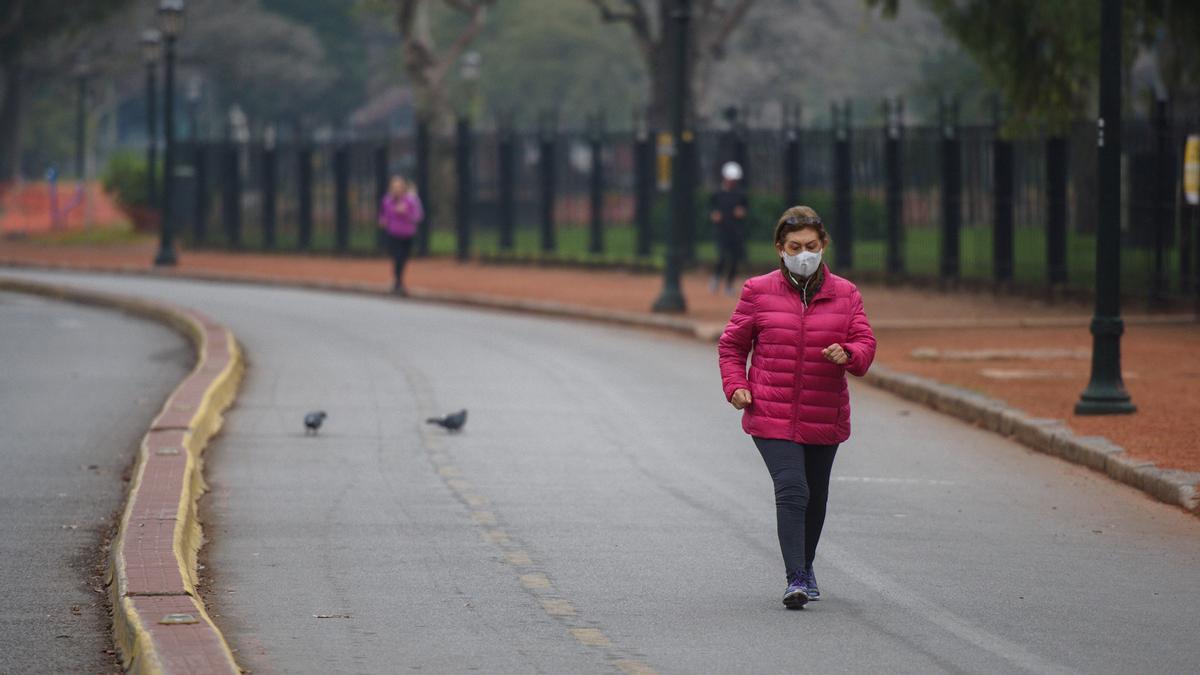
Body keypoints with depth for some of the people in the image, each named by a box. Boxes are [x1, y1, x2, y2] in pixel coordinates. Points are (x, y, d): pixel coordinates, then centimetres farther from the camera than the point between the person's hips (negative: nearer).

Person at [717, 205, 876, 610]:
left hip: (824, 419, 3)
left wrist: (848, 354, -22)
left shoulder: (844, 295, 5)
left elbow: (865, 344, 1)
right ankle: (796, 579, -21)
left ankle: (805, 566, 38)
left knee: (815, 496, 16)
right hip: (771, 416, -3)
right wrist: (736, 385, -6)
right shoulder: (758, 292, 0)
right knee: (791, 491, -18)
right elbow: (732, 345, 9)